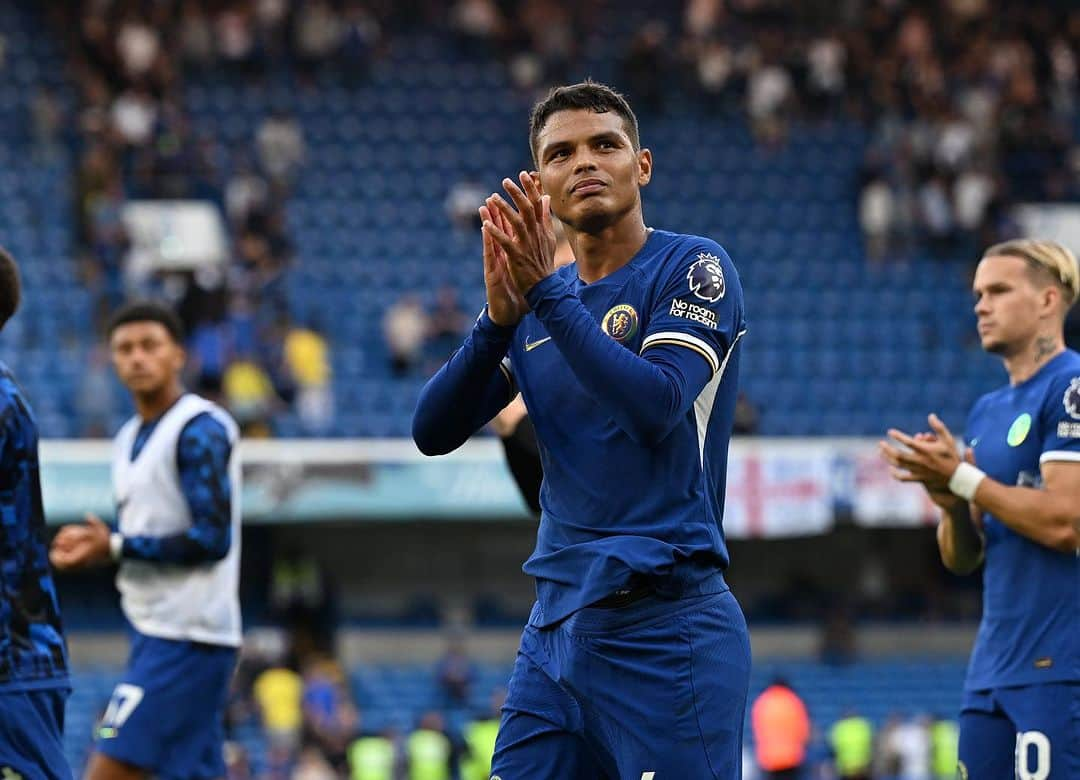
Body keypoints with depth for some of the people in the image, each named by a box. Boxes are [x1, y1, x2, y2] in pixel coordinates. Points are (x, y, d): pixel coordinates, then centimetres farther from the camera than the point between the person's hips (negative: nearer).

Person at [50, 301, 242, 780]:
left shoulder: (200, 430, -11)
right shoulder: (129, 439, 18)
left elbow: (211, 539, -18)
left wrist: (116, 547, -14)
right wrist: (92, 546, 4)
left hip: (186, 636, -9)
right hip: (154, 632, 9)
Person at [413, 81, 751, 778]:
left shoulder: (693, 267, -3)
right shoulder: (537, 300, 14)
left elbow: (657, 406, -19)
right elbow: (434, 432, 5)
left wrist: (547, 291, -20)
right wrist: (499, 317, -9)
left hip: (665, 631, -6)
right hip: (557, 626, 6)